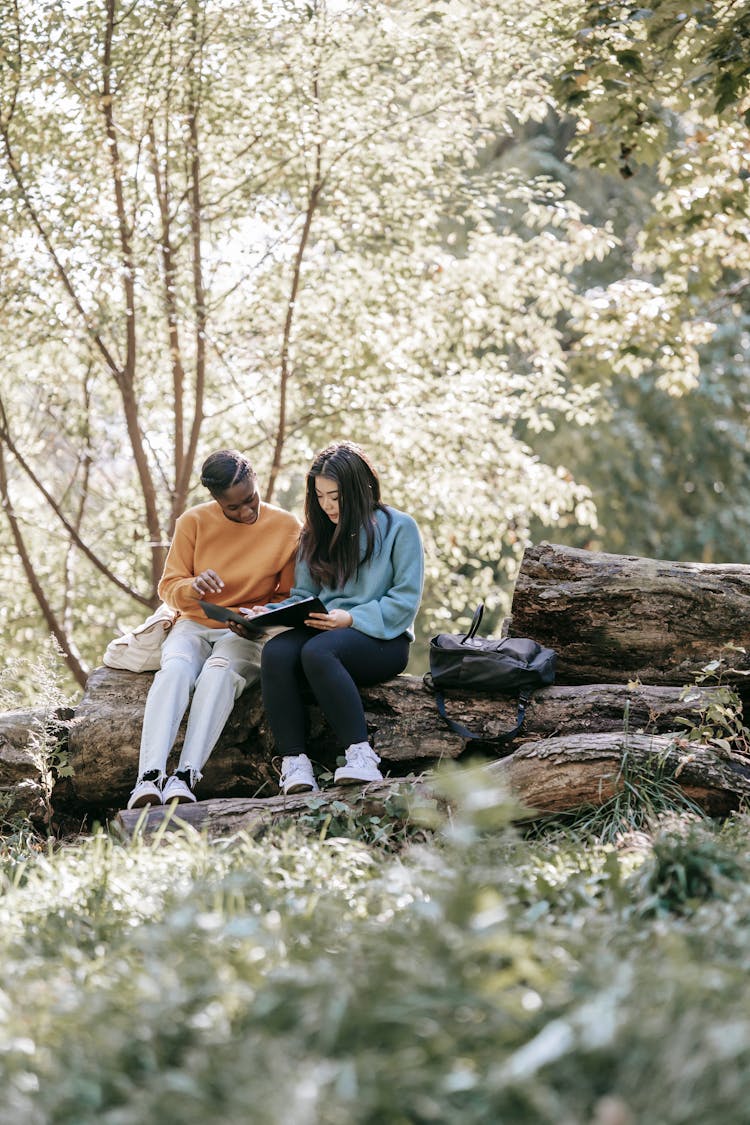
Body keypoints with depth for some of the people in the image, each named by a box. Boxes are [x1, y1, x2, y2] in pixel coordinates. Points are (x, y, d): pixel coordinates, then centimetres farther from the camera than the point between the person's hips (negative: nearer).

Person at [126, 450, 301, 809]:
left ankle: (185, 778, -46)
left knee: (219, 672, -36)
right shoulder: (194, 521, 0)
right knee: (175, 669, -34)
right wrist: (194, 587, -22)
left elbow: (289, 598, 7)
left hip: (249, 633, -1)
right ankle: (148, 778, -45)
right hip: (194, 625, 1)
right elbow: (168, 587, 3)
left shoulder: (286, 527, -1)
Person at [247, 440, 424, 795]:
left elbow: (405, 600, -6)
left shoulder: (398, 527, 1)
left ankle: (361, 755, -35)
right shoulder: (317, 534, 19)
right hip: (323, 631, 5)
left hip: (382, 639, -5)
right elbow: (303, 595, 17)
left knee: (317, 651, -37)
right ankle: (294, 762, -35)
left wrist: (351, 618, -18)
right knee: (276, 651, -30)